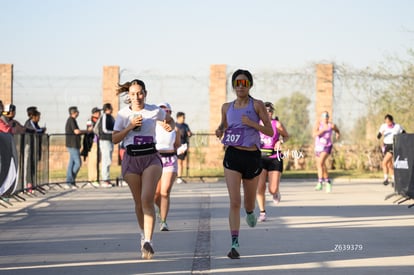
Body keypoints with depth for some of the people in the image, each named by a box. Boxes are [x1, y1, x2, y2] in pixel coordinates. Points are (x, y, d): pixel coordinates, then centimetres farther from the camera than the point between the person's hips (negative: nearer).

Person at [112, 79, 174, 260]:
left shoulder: (155, 111, 2)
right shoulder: (123, 114, 1)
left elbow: (169, 120, 22)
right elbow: (114, 139, -2)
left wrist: (170, 126, 0)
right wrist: (130, 126, -14)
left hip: (151, 158, -2)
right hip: (131, 159, 2)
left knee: (147, 199, -19)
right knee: (139, 202, 10)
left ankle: (148, 242, -24)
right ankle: (144, 233, 34)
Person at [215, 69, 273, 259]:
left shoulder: (257, 105, -2)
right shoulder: (227, 107, 7)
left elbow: (270, 132, -4)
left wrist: (252, 123, -18)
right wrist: (219, 132, 1)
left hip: (252, 157, -1)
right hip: (232, 156, 1)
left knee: (249, 201, 16)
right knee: (235, 202, -13)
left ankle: (250, 212, 55)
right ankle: (234, 245, -15)